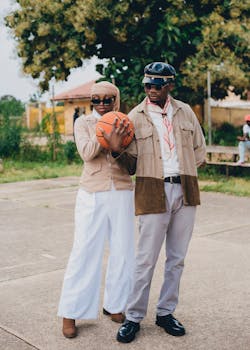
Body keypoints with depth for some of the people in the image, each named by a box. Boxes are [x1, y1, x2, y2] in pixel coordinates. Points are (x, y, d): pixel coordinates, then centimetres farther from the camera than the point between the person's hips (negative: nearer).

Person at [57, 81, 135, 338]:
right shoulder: (83, 122, 4)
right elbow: (86, 152, -13)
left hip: (121, 193, 2)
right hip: (92, 194, -2)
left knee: (122, 250, 7)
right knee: (85, 251, -2)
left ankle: (114, 304, 24)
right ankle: (70, 312, 9)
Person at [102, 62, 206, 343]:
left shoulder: (185, 112, 9)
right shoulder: (135, 117, 0)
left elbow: (199, 151, 18)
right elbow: (132, 165, -1)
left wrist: (183, 172, 8)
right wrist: (117, 150, -19)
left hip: (184, 191, 4)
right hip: (153, 193, -3)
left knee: (177, 258, 10)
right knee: (146, 259, -2)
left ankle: (165, 313, 24)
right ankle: (133, 317, 12)